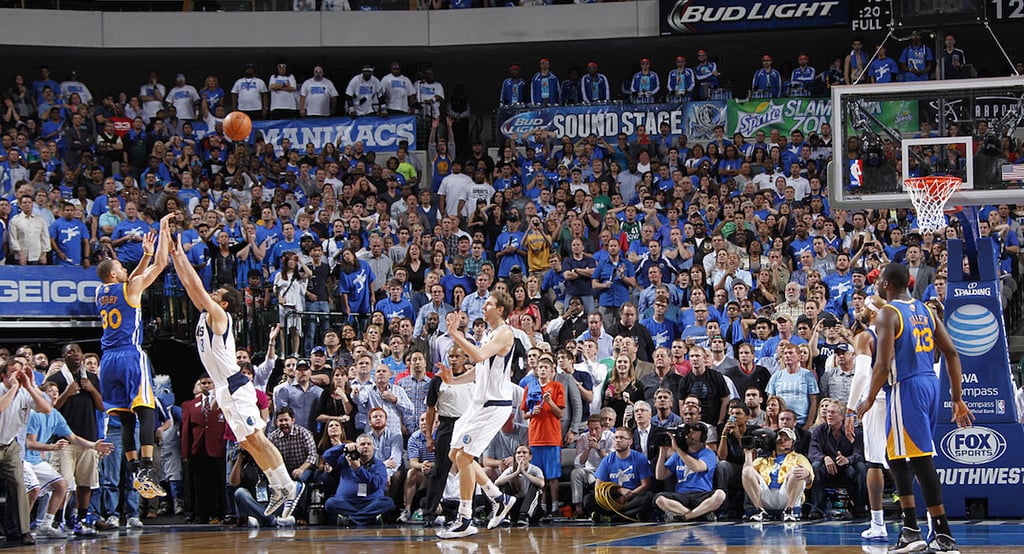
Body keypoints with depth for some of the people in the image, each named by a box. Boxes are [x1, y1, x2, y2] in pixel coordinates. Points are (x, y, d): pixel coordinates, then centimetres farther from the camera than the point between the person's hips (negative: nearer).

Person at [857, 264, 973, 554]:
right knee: (898, 456, 18)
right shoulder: (925, 310, 13)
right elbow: (951, 353, 11)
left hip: (906, 388, -8)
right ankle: (910, 529, 17)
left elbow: (883, 365, -17)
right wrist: (957, 398, 14)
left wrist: (869, 400, -4)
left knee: (921, 460, -7)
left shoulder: (887, 315, -10)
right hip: (930, 383, 8)